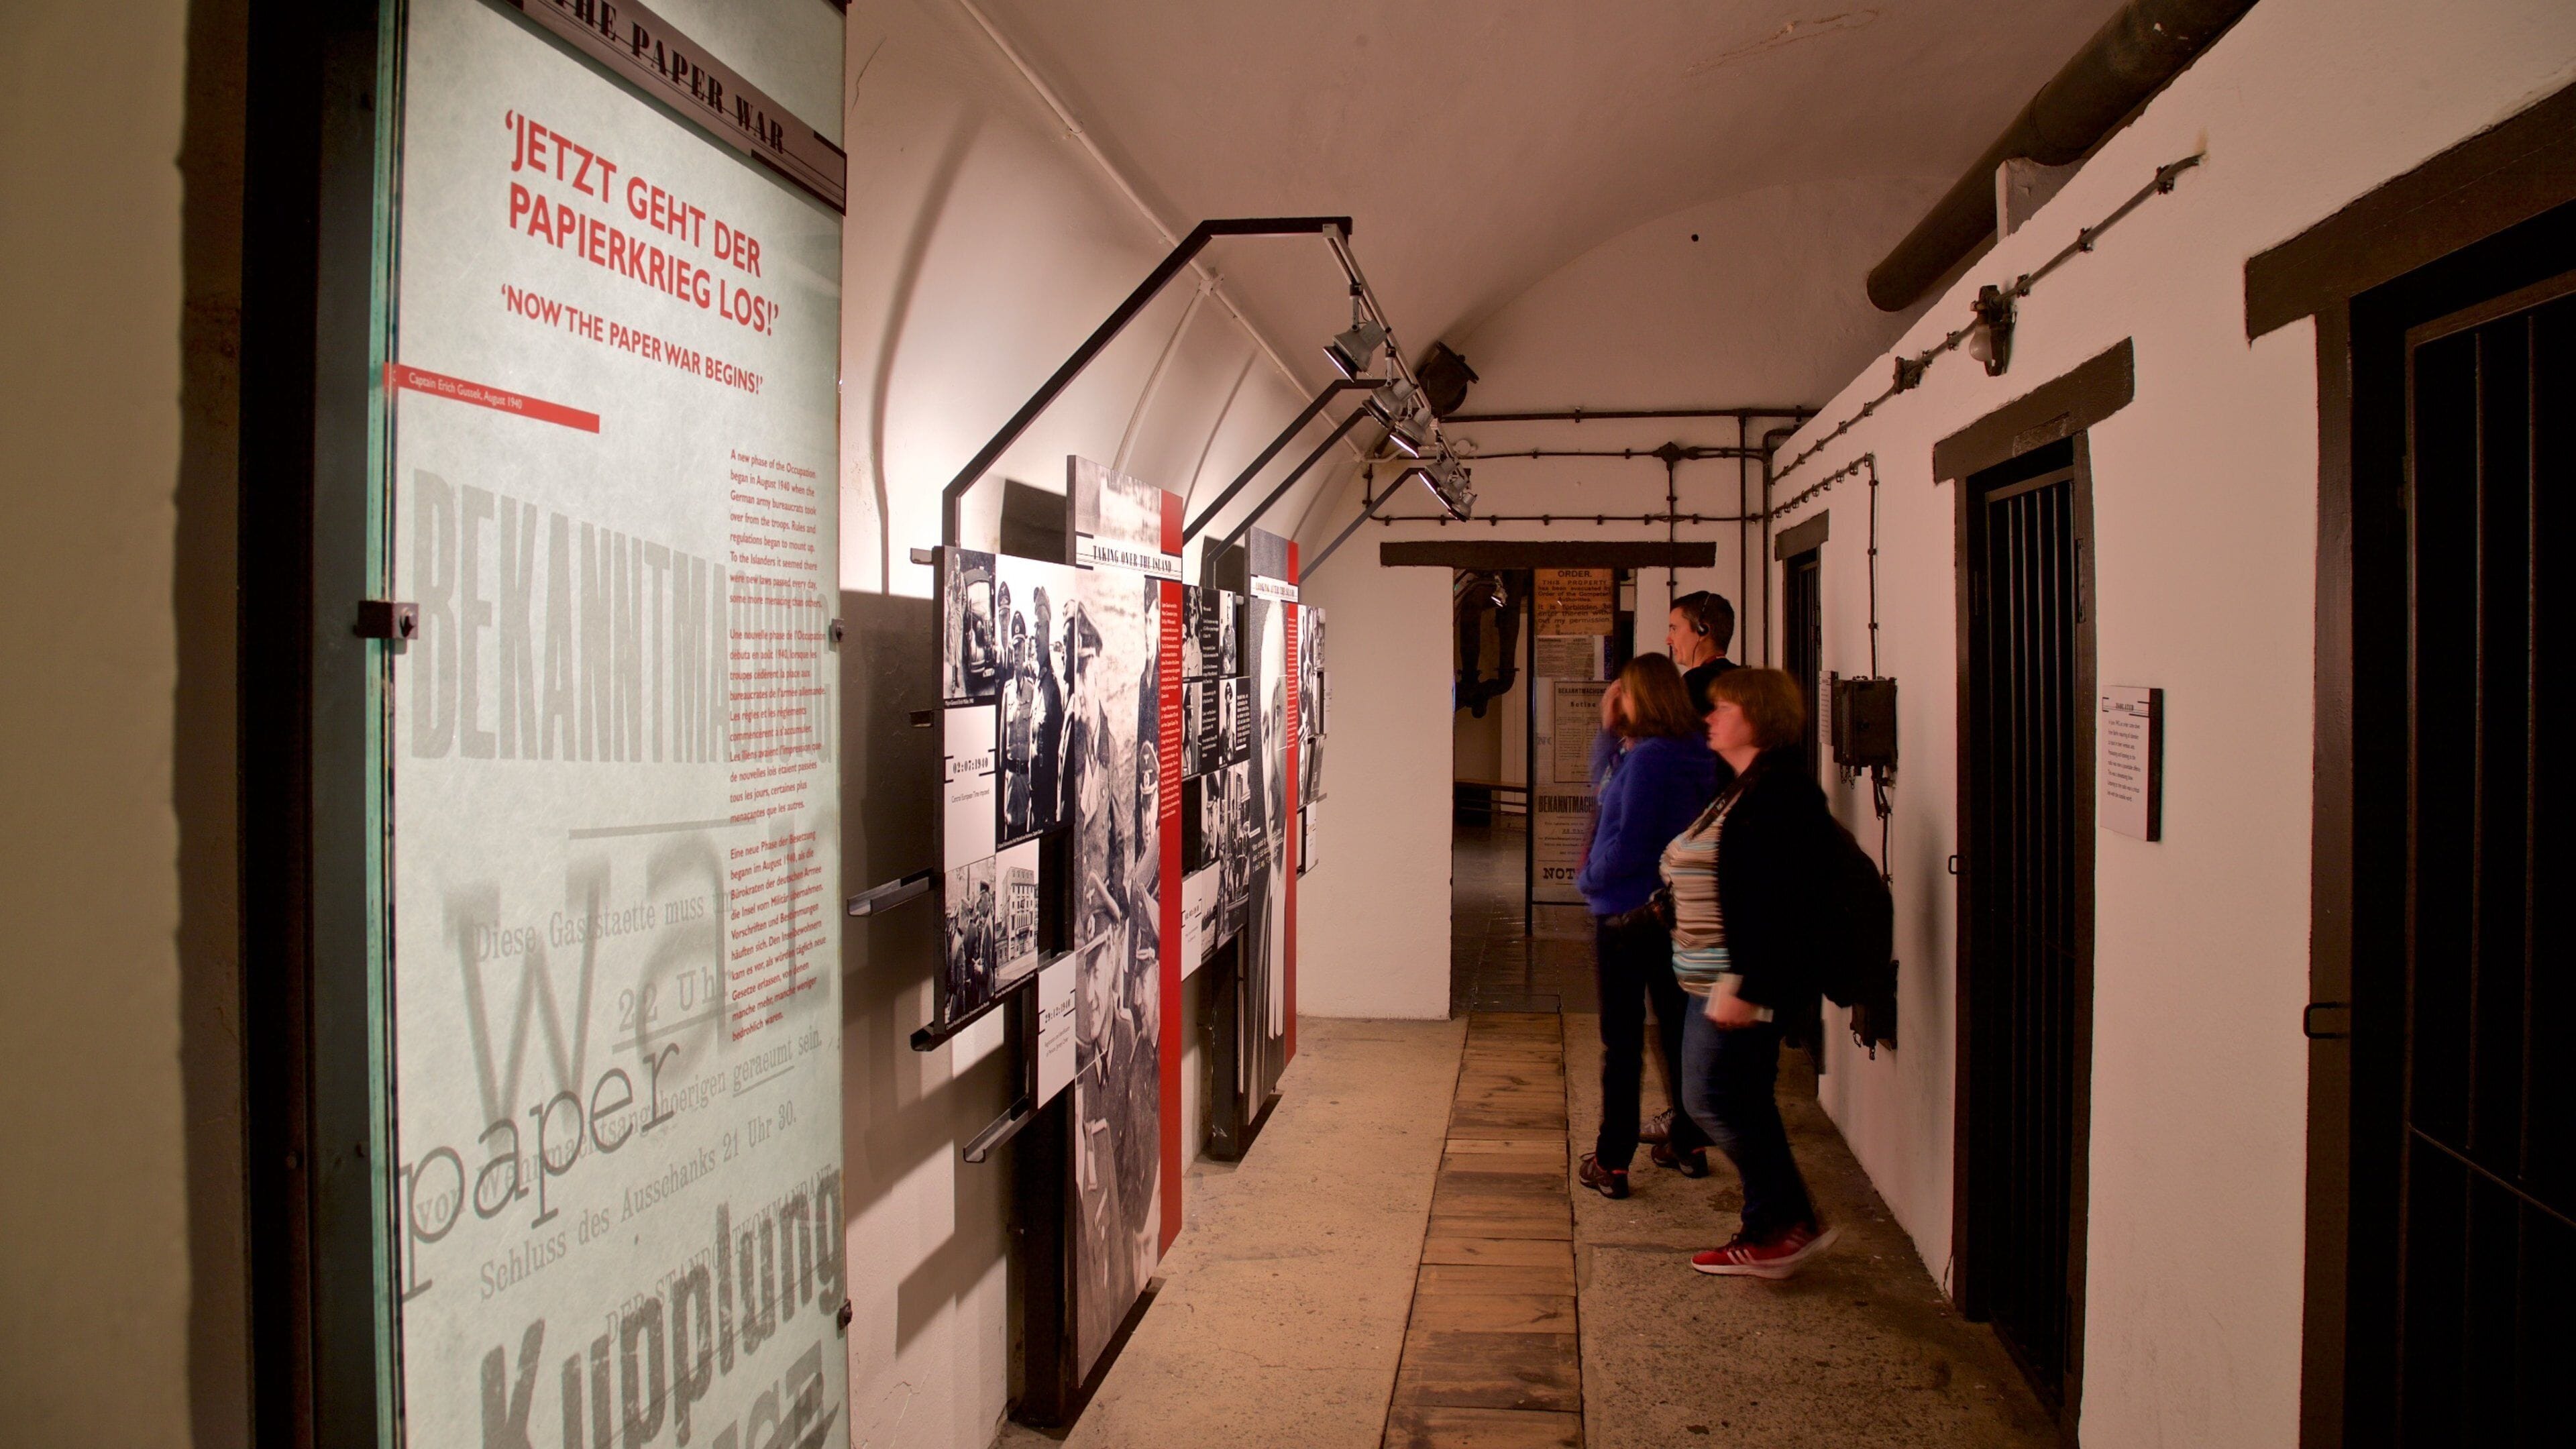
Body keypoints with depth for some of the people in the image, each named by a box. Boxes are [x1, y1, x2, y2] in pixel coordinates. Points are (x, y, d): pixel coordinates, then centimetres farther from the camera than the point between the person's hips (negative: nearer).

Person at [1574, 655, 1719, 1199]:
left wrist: (1588, 878, -6)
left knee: (1621, 1041, 0)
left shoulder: (1647, 760, -21)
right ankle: (1689, 1145, 28)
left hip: (1628, 914, -8)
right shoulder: (1697, 758, 4)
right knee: (1678, 1029, 17)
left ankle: (1612, 1163, 6)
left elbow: (1628, 845, -23)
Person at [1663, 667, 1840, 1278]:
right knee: (1742, 1102, 13)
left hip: (1744, 980, -11)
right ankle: (1770, 1230, 21)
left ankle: (1791, 1222, 1)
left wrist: (1747, 986, -26)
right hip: (1720, 977, 11)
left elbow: (1777, 901, -24)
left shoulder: (1782, 791, -16)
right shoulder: (1745, 788, 17)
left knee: (1713, 1096, -9)